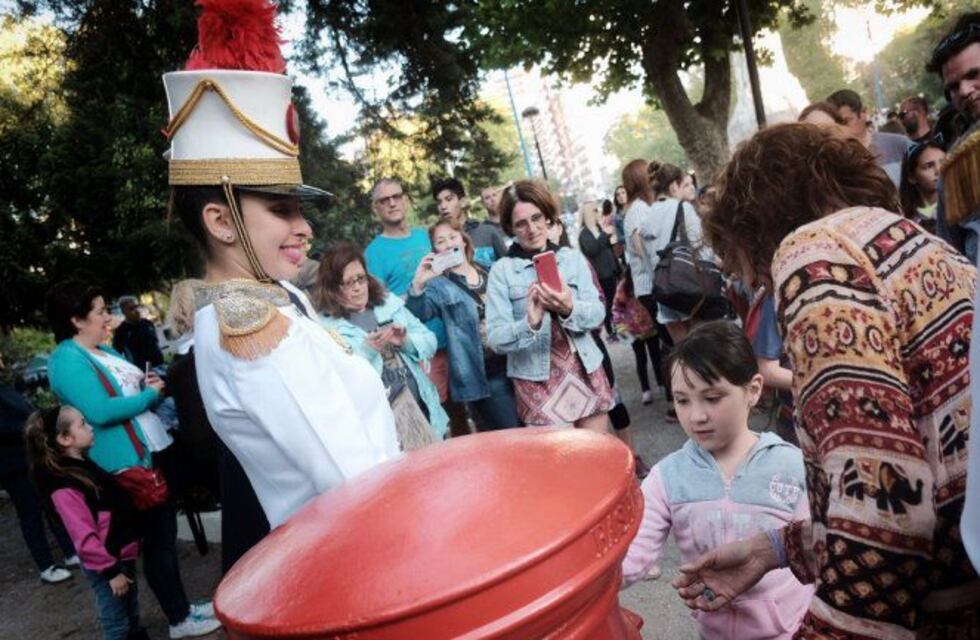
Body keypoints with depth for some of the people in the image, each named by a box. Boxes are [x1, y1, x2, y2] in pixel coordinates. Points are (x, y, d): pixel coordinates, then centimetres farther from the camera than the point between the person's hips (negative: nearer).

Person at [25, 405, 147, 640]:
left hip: (123, 555, 8)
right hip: (106, 565, -8)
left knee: (132, 618, 22)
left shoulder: (85, 465, 7)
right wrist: (111, 570, -19)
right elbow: (85, 538, -23)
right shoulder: (65, 487, -23)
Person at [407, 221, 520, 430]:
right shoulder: (438, 285, 0)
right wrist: (418, 285, -37)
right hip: (482, 376, -4)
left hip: (514, 364, 5)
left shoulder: (489, 272, 13)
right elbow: (417, 314, -19)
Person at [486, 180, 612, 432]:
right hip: (537, 379, -3)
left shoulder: (573, 257, 5)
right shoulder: (502, 270, -3)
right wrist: (530, 323, -28)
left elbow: (597, 314, -2)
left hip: (585, 371, 3)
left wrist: (569, 308, -23)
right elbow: (496, 338, -9)